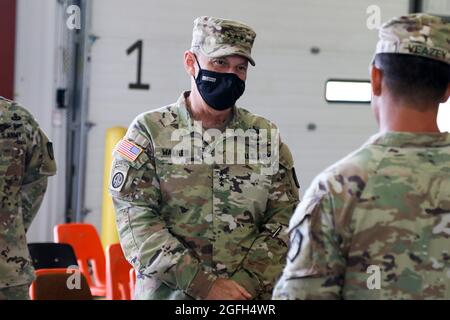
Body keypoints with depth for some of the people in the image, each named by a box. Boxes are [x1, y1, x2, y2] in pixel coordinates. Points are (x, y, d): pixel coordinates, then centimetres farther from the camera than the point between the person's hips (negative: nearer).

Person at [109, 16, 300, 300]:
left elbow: (285, 219, 0)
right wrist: (205, 285, -17)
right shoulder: (149, 132, -2)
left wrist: (244, 283, -14)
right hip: (169, 293, -2)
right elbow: (137, 224, -11)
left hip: (249, 295, 2)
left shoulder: (266, 137, 6)